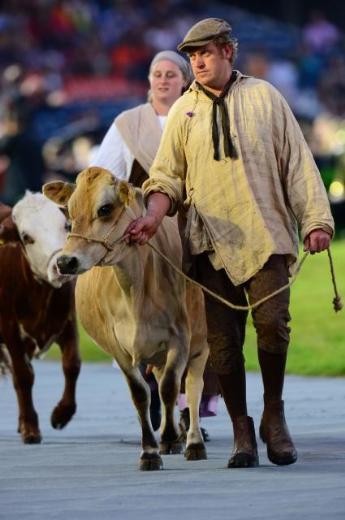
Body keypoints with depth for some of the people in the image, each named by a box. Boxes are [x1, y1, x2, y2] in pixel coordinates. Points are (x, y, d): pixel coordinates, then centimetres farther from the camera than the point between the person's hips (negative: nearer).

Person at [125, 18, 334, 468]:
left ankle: (274, 415, 5)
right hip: (211, 243, 2)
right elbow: (167, 177, 9)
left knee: (273, 322, -16)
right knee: (223, 342, -2)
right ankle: (242, 432, 9)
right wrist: (153, 215, -11)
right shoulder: (183, 111, 11)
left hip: (266, 236, -1)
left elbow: (297, 162, 8)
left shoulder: (263, 97, 8)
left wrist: (315, 219, 0)